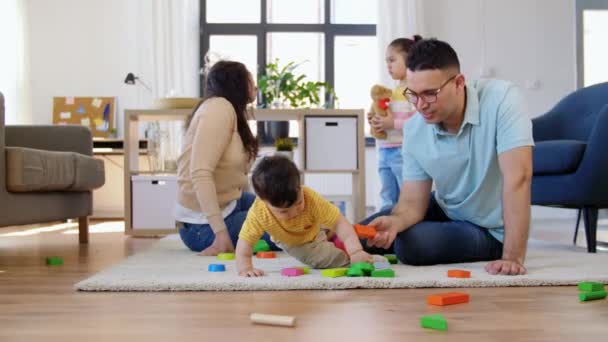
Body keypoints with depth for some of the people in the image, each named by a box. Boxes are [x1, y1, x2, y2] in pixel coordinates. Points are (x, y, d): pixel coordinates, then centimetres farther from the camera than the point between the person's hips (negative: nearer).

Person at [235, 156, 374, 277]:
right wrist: (244, 268, -52)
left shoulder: (312, 199, -42)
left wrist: (356, 251, -53)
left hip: (316, 230, 1)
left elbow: (339, 222, -42)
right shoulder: (258, 213, -42)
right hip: (290, 243, 0)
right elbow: (244, 243, -36)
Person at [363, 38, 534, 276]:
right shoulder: (414, 130, -13)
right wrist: (394, 221, -36)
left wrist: (513, 257, -39)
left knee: (408, 245, -27)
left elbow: (517, 178, -34)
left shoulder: (501, 99, -28)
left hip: (490, 230, -4)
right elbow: (412, 202, -12)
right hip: (445, 211, 5)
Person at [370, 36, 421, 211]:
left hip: (404, 152, -9)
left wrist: (394, 123, -23)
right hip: (385, 152, 9)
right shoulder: (395, 90, 17)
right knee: (387, 203, 15)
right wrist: (378, 121, 7)